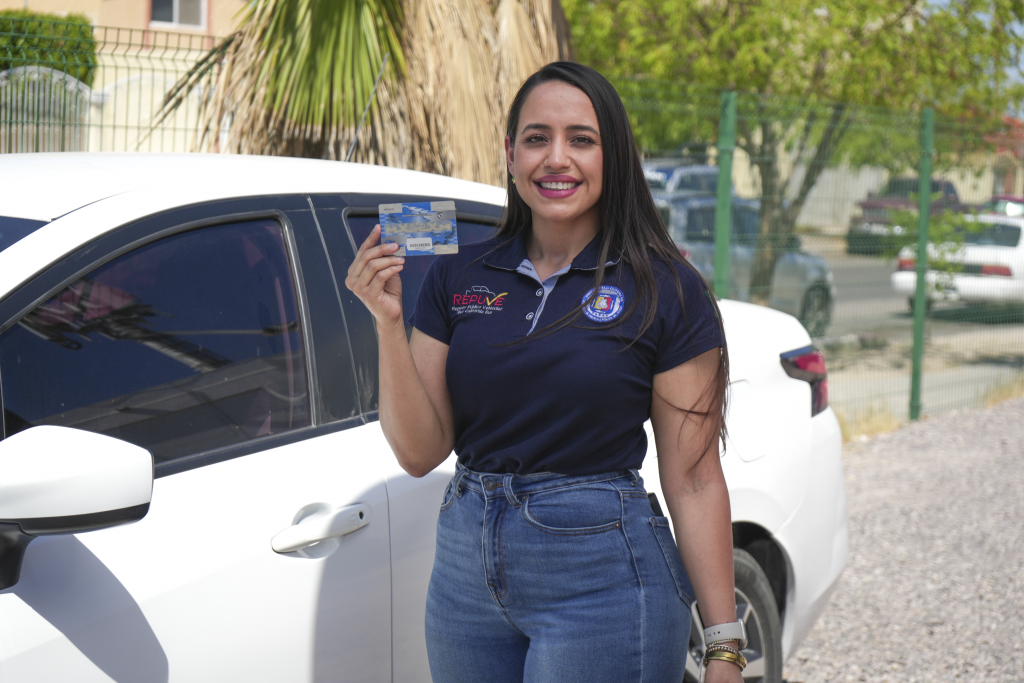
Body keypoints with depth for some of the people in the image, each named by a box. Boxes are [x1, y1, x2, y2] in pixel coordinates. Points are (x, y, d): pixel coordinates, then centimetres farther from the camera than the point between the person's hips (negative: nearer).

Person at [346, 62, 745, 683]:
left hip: (602, 579, -4)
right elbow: (420, 452, 2)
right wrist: (389, 322, -11)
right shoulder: (458, 276, 5)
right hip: (466, 576, 4)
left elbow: (694, 482, -6)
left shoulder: (664, 290, -5)